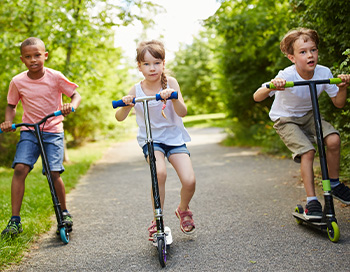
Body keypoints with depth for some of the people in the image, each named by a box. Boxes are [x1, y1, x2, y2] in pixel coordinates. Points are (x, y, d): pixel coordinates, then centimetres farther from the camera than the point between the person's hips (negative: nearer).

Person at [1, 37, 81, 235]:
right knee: (20, 168, -16)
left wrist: (71, 106, -23)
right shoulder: (17, 81, -2)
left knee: (54, 172, -12)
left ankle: (64, 212, 14)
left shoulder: (55, 77, -7)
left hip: (53, 131, -2)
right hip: (29, 131, 2)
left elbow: (76, 95, -1)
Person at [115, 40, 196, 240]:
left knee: (189, 181, -15)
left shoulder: (170, 82, -6)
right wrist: (126, 105, -26)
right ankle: (157, 220, -8)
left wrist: (173, 96, -34)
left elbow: (182, 112, -15)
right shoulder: (136, 90, -4)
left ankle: (183, 209, 20)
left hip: (174, 136, 0)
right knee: (160, 172, -30)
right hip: (150, 139, 0)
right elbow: (120, 118, -5)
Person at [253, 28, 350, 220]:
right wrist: (271, 86, -51)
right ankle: (311, 200, -12)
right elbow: (257, 97, -33)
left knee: (333, 140, -20)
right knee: (307, 151, -24)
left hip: (308, 115, 4)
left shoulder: (323, 72, -15)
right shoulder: (286, 76, -27)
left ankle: (334, 184, 3)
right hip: (285, 119, -4)